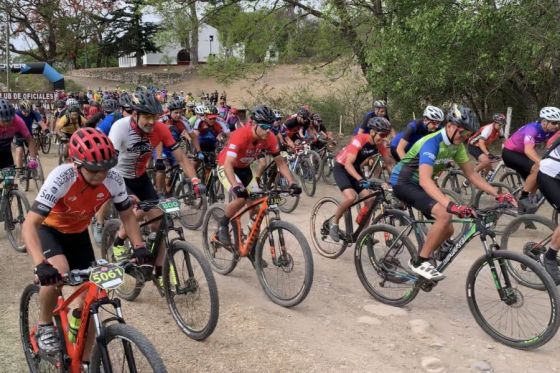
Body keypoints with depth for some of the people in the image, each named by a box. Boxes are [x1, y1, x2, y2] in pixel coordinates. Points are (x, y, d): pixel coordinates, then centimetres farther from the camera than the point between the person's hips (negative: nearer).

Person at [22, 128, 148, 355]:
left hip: (78, 233, 4)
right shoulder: (61, 178, -36)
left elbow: (127, 215, -9)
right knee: (56, 272, -34)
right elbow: (30, 225, -39)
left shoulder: (113, 180, -25)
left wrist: (139, 246, -24)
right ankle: (44, 326, -4)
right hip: (49, 229, -3)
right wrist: (40, 265, -52)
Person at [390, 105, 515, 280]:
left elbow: (471, 174, 4)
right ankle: (420, 262, -15)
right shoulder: (432, 142, -29)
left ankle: (418, 260, 22)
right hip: (402, 182, -9)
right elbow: (425, 180, -42)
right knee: (444, 214, -27)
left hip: (418, 184, 9)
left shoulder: (456, 145, -3)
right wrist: (451, 205, -54)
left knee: (447, 229, 3)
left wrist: (498, 194, -8)